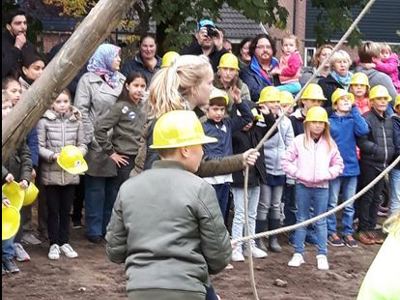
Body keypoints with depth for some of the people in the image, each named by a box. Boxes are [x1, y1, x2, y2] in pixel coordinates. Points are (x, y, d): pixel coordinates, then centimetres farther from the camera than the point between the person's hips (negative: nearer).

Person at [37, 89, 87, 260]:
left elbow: (82, 145, 7)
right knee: (53, 210, 6)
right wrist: (53, 156, -20)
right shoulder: (44, 121, -6)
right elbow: (39, 147, -6)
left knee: (66, 210, 12)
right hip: (51, 173, -2)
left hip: (70, 173, 3)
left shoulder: (76, 121, 3)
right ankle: (54, 244, 16)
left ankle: (64, 242, 23)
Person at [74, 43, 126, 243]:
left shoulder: (121, 80, 12)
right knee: (95, 189, 2)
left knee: (112, 188, 10)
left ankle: (109, 227, 19)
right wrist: (90, 139, -12)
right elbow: (81, 111, -7)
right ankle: (94, 230, 10)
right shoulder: (88, 80, -3)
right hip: (97, 144, -5)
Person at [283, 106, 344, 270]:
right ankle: (298, 254, 14)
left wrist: (326, 174, -6)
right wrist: (297, 173, -11)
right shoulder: (299, 140, -2)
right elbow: (286, 161, 0)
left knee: (321, 222, 6)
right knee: (302, 220, 8)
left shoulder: (330, 143, 4)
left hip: (322, 187, 1)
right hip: (302, 186, -1)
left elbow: (338, 164, 9)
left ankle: (322, 255, 11)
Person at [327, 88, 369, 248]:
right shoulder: (329, 121, -2)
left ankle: (348, 232, 18)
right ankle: (331, 232, 13)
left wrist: (354, 110, -8)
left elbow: (363, 130, -13)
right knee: (332, 203, 3)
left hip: (351, 167, 3)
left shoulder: (353, 120, 7)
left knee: (349, 205, 9)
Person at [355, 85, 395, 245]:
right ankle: (363, 229, 7)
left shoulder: (389, 120, 13)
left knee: (376, 198, 12)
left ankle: (371, 228, 19)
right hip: (369, 164, -7)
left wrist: (390, 153, 2)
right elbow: (362, 142, -16)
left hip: (384, 164, 7)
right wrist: (379, 150, -15)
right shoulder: (366, 118, -10)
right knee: (366, 197, 0)